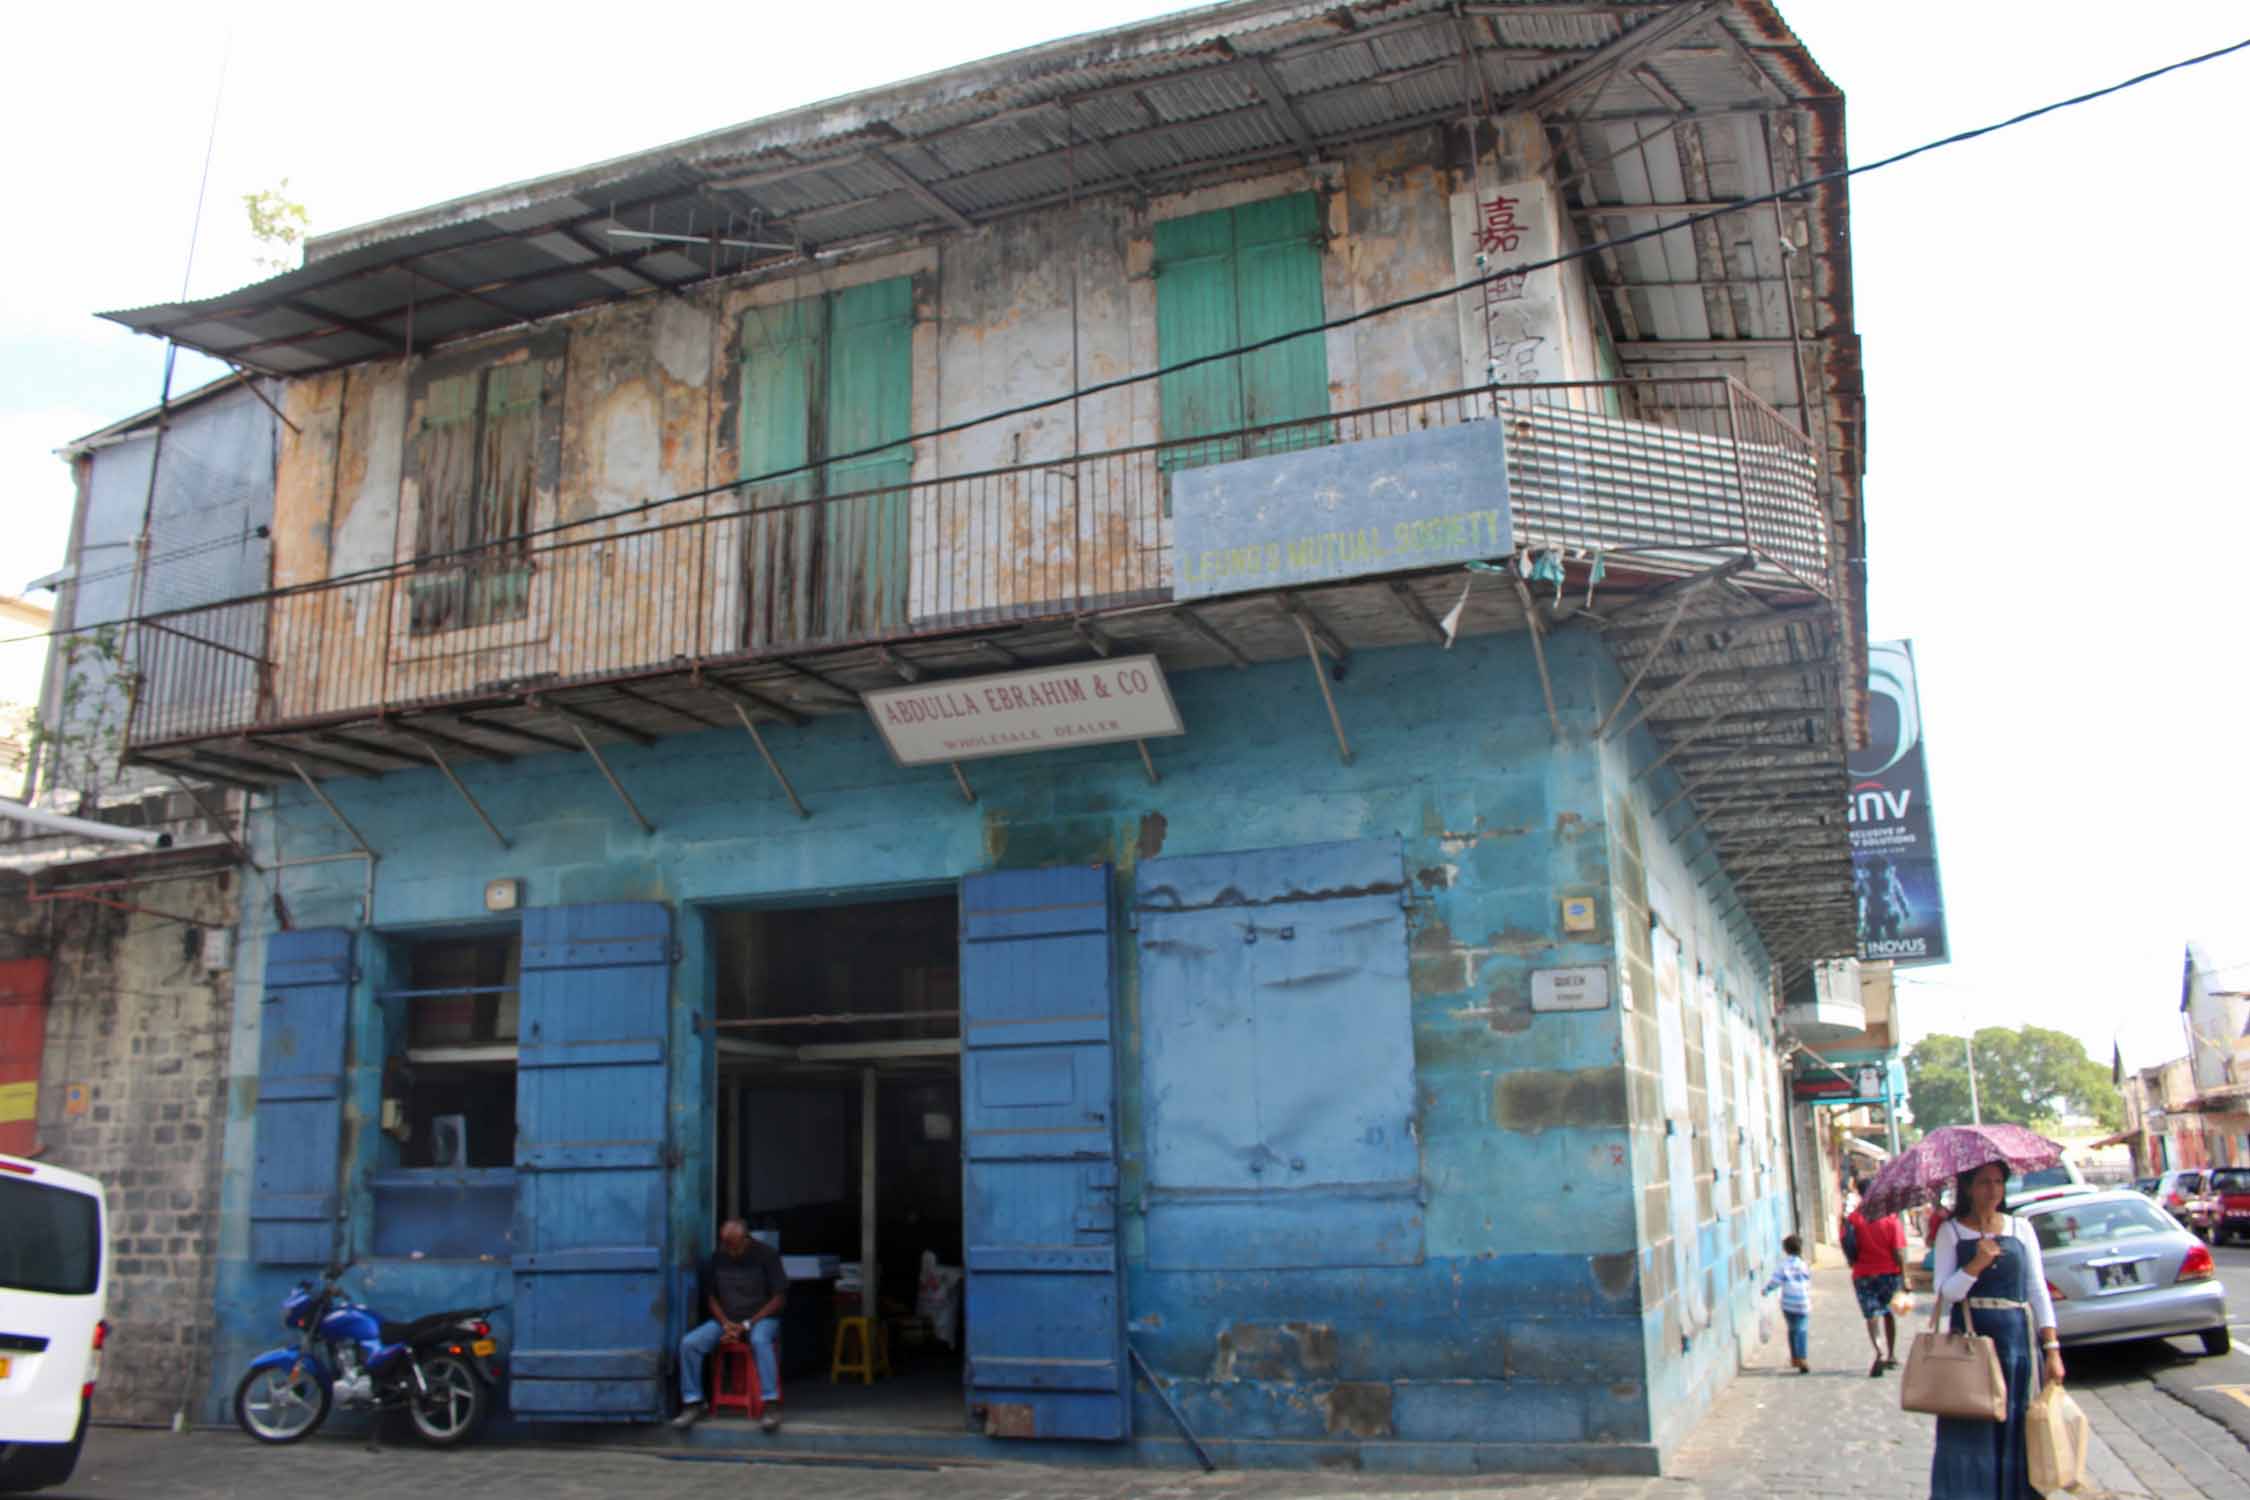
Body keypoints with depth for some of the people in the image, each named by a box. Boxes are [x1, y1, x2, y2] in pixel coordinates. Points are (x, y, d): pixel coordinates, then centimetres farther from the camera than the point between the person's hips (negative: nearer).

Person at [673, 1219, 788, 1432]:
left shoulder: (767, 1254, -9)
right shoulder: (716, 1259, 2)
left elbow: (779, 1298, -8)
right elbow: (711, 1297, 10)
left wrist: (747, 1324, -15)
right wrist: (726, 1324, -9)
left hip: (761, 1318, -4)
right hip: (726, 1319, 4)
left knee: (760, 1340, -38)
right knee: (689, 1343, -20)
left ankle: (772, 1404, -35)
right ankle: (693, 1403, -8)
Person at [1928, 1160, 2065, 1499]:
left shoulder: (2021, 1229, 7)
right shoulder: (1951, 1232, 2)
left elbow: (2038, 1290, 6)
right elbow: (1945, 1292, -5)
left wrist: (2052, 1349, 0)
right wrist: (1977, 1263, -20)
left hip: (2018, 1338, 2)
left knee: (2018, 1433, 4)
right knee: (1972, 1434, -2)